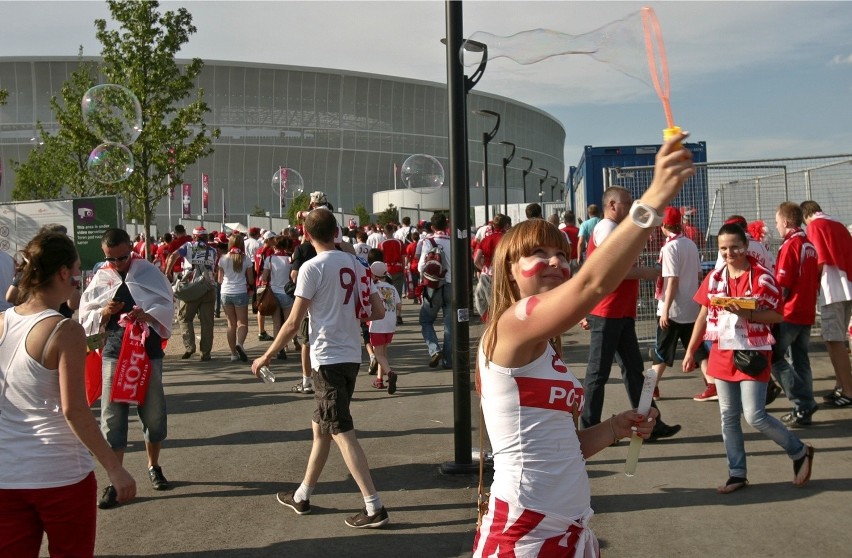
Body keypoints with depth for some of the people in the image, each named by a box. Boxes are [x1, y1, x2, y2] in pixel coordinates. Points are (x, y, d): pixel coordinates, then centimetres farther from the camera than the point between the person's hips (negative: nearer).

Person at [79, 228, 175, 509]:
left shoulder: (149, 271, -1)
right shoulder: (99, 279, 4)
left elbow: (167, 306, -3)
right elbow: (85, 318, 5)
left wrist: (148, 314, -22)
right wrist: (104, 313, -15)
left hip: (148, 351, 0)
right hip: (114, 353, 1)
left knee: (154, 412, 11)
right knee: (112, 415, 0)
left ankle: (154, 467, 33)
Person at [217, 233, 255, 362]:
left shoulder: (223, 259, -1)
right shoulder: (246, 259, -4)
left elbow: (219, 280, 6)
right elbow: (251, 280, 1)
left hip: (226, 293, 2)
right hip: (240, 293, -2)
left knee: (231, 323, 11)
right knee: (242, 322, 4)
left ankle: (234, 353, 11)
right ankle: (239, 343, -24)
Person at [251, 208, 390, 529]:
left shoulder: (312, 267, -11)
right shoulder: (354, 264, 8)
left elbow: (293, 323, -12)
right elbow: (378, 312, 7)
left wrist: (266, 356, -2)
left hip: (328, 358, -8)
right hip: (351, 356, 8)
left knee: (342, 433, -4)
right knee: (321, 427, 18)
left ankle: (374, 507, -4)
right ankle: (302, 496, 30)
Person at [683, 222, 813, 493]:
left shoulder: (763, 277, -8)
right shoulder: (714, 278, 5)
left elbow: (777, 316, -7)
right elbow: (703, 317, 11)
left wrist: (748, 314, -23)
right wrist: (690, 352, 11)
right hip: (722, 355, 5)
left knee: (755, 416, -7)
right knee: (728, 417, 8)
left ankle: (800, 452, 16)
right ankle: (737, 473, 19)